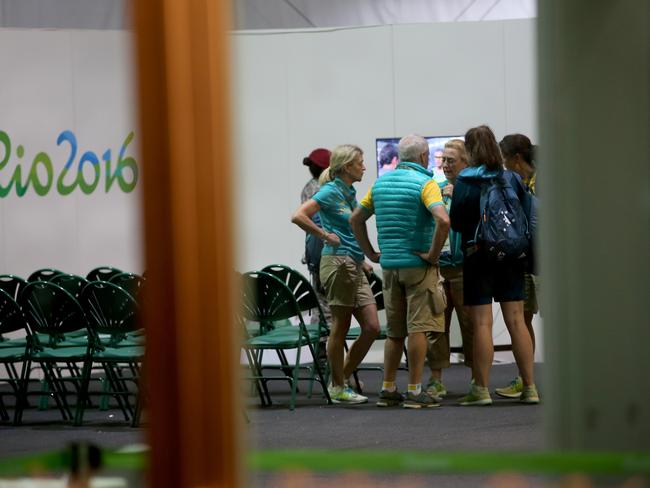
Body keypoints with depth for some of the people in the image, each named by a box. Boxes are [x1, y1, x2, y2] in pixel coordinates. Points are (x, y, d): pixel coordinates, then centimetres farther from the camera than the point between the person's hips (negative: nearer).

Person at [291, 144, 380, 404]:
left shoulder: (350, 193, 17)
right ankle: (338, 388, 9)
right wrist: (326, 236, -14)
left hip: (354, 265, 9)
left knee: (372, 327, 4)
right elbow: (298, 216, -20)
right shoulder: (331, 192, -9)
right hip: (337, 262, -9)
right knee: (340, 327, -1)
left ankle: (341, 380, 14)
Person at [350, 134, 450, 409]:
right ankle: (414, 391, -3)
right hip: (418, 264, -6)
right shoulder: (425, 183, -11)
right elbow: (443, 220, -26)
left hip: (389, 265, 6)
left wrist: (371, 253, 16)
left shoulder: (380, 183, 10)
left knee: (395, 331, 13)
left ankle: (388, 389, 15)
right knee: (419, 327, -2)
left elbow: (356, 219, 16)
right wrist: (433, 254, -17)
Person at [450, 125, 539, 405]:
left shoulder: (465, 182, -9)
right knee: (516, 321, 6)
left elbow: (456, 223, -6)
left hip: (478, 255, -4)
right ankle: (529, 387, 7)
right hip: (511, 255, 4)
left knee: (482, 322, -2)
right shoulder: (512, 179, 2)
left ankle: (481, 389, -1)